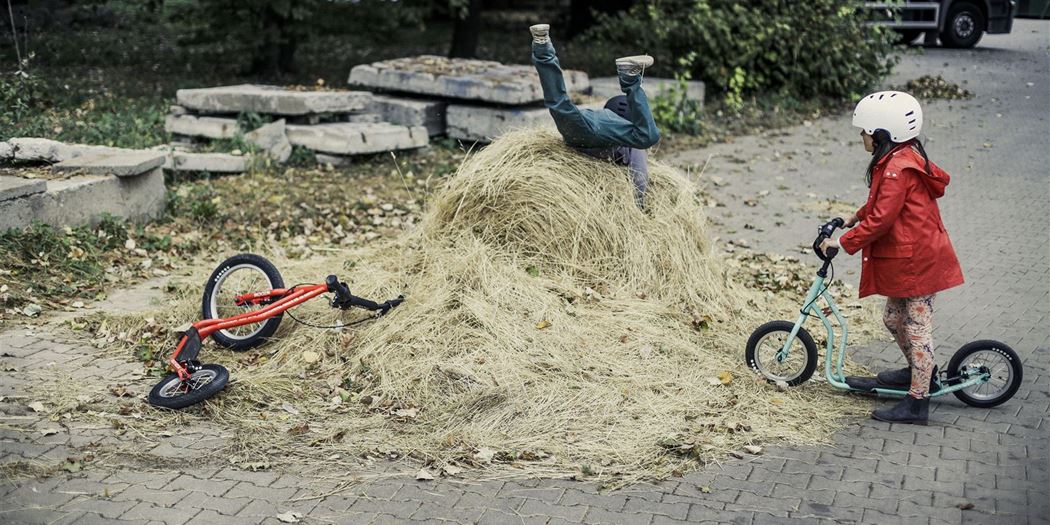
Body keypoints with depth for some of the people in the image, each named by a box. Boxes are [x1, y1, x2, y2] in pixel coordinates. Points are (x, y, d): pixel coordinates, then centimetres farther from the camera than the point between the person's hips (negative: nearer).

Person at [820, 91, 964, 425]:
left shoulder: (897, 169, -22)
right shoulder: (904, 156, 10)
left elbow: (880, 219, -25)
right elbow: (883, 203, 24)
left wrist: (844, 242, -19)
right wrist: (857, 217, 25)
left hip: (916, 260, -10)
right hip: (910, 257, 10)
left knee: (917, 328, -3)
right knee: (894, 318, 21)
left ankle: (917, 403, 5)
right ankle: (921, 371, 41)